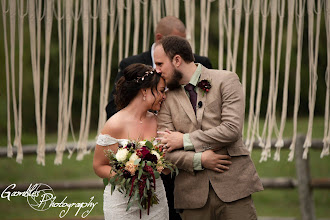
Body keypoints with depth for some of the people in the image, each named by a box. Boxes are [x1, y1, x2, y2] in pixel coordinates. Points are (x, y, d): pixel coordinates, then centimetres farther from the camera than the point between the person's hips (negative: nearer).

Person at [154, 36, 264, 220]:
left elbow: (232, 129, -10)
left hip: (233, 186, -2)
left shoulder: (226, 80, 2)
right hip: (193, 195, 3)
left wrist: (185, 140, -6)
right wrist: (199, 160, -12)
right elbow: (165, 150, 4)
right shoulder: (167, 98, 11)